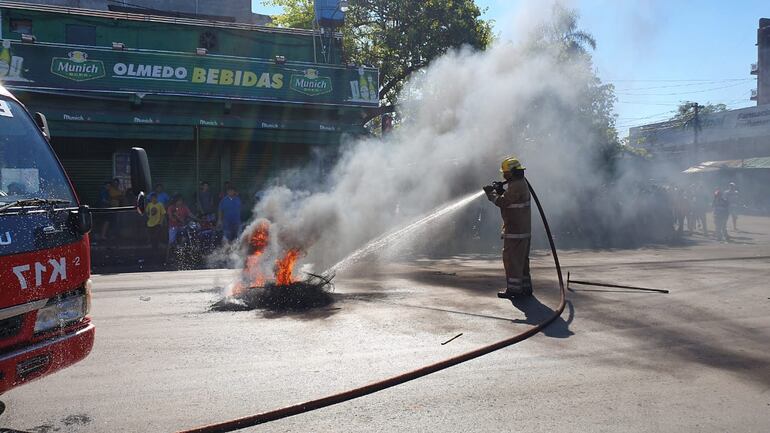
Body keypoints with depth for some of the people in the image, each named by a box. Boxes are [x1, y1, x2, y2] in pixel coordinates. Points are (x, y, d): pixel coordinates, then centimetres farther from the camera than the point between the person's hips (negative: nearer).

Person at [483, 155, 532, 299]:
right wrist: (500, 191, 8)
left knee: (511, 259, -5)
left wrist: (491, 193, -5)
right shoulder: (521, 183, 16)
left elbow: (503, 202, -18)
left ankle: (514, 288, -2)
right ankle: (525, 286, 22)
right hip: (524, 229, 10)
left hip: (515, 231, -10)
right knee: (522, 259, 15)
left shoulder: (516, 186, -17)